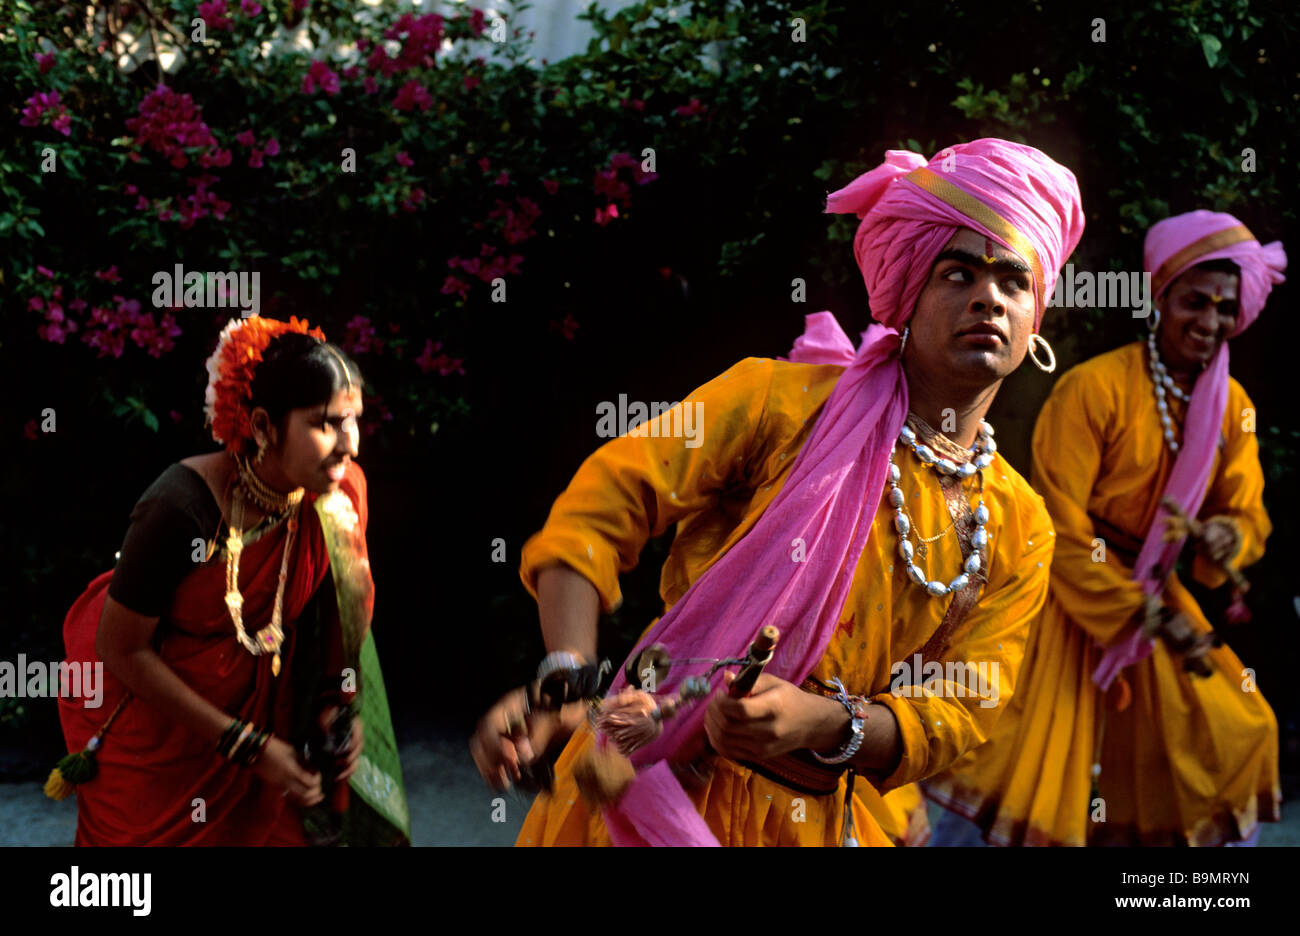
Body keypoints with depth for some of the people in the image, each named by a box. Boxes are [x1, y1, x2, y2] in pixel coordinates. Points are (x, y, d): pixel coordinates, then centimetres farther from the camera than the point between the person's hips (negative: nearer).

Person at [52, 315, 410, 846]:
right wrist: (243, 743, -22)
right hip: (141, 700, -4)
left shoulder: (341, 494, -19)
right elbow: (120, 648, -23)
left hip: (246, 695, 4)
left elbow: (333, 612, 0)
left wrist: (338, 703, -15)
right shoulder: (181, 510, -34)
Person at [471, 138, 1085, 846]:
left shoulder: (1019, 530, 1)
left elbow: (960, 711, -3)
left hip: (825, 821, 3)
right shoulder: (787, 399, -10)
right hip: (661, 789, -3)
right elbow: (603, 502, -14)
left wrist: (818, 724, -23)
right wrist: (566, 679, -28)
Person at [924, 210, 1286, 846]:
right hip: (1069, 598, -6)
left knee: (1234, 740, 9)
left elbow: (1247, 514, 4)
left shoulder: (1233, 408, 1)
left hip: (1154, 597, 6)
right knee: (1031, 768, -5)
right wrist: (1146, 616, -22)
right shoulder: (1095, 388, -20)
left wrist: (1227, 537, -21)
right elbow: (1059, 525, -21)